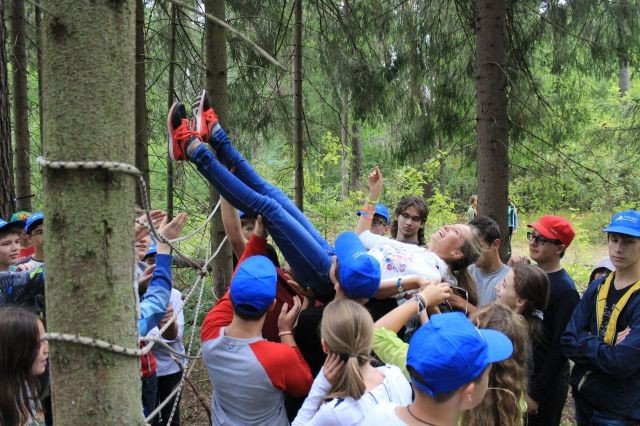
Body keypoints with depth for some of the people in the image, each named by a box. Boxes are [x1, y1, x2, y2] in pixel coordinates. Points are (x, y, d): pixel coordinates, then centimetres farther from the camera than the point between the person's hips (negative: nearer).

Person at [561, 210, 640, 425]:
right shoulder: (597, 288, 2)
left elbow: (622, 362, -25)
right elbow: (568, 342, -4)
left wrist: (586, 344, -11)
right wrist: (603, 349, -19)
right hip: (584, 398, 6)